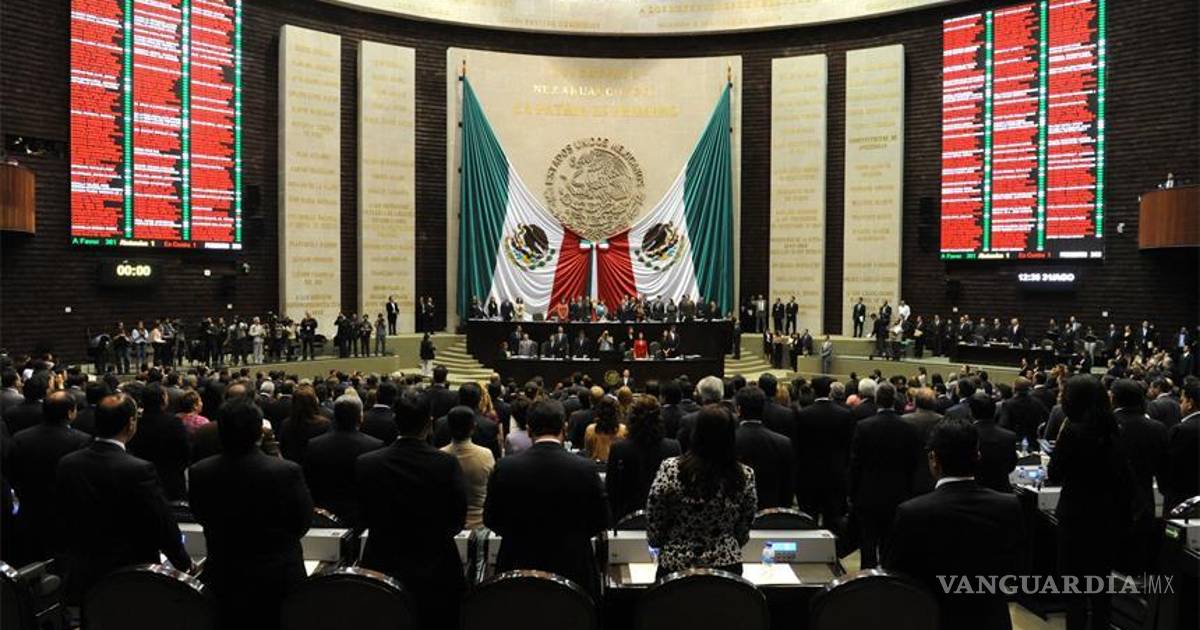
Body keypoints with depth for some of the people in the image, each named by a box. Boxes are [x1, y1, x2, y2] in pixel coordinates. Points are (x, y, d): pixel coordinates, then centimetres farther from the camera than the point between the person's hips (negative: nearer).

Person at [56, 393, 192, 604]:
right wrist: (185, 564, 1)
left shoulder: (66, 464, -4)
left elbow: (62, 518, 8)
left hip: (82, 577, 5)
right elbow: (163, 525, -14)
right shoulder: (139, 470, -22)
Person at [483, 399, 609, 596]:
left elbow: (491, 519, -1)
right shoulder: (586, 469, -13)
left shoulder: (505, 468, -11)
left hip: (519, 567, 1)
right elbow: (601, 521, -3)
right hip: (573, 570, -1)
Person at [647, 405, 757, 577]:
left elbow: (654, 525, -8)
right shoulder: (745, 476, -11)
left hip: (675, 565, -1)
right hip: (727, 566, 2)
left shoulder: (670, 469, -17)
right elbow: (743, 532, 1)